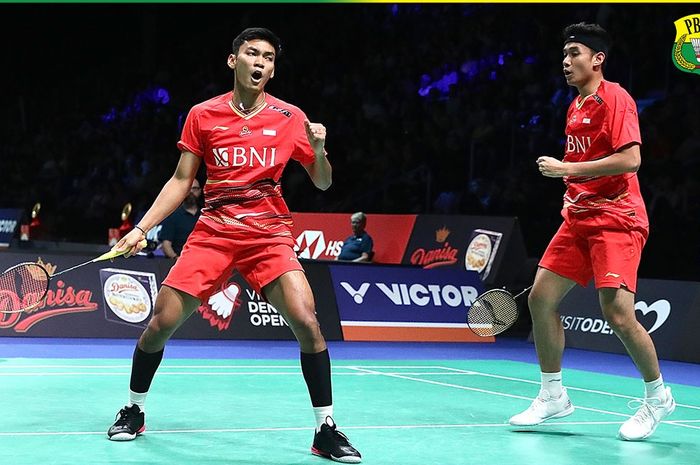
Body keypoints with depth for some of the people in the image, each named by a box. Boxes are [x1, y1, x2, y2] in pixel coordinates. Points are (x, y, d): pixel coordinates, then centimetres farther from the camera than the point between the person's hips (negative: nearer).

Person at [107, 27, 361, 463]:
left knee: (307, 321, -19)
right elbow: (180, 181, 10)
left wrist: (319, 149, -13)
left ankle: (326, 430, -7)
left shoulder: (290, 117, 2)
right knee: (161, 323, -4)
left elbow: (322, 183, 8)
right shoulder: (203, 115, 4)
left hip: (269, 234, -1)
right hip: (213, 231, 1)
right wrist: (141, 228, 1)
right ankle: (134, 410, 22)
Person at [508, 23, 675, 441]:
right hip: (580, 218, 9)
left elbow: (631, 159, -22)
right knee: (541, 297, 2)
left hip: (617, 219, -9)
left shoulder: (614, 98, -10)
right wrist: (572, 194, 12)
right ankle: (553, 396, 14)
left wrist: (567, 168, -20)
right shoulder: (575, 107, 16)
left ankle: (658, 398, 4)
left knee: (618, 313, -17)